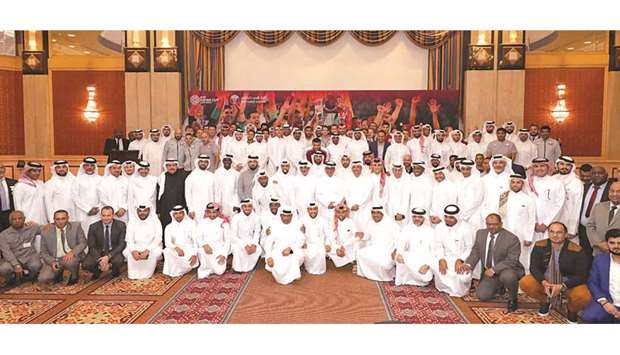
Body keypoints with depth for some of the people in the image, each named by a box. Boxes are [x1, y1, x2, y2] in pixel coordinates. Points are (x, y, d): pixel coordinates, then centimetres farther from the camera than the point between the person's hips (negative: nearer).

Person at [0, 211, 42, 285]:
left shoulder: (32, 228, 1)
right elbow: (6, 252, -12)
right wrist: (16, 265, -25)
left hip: (30, 256, 0)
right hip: (13, 259, 0)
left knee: (36, 266, -33)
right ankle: (13, 278, 6)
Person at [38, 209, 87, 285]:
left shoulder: (76, 226, -7)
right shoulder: (46, 230, -4)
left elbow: (83, 243, -6)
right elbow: (44, 252, 2)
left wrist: (72, 252, -26)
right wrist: (52, 262, -18)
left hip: (72, 256, -2)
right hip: (54, 259, 2)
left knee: (69, 261, -36)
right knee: (43, 279, -21)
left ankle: (74, 276, -2)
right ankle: (58, 274, 15)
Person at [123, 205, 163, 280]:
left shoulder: (155, 221, -6)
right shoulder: (132, 222, 1)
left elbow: (158, 239, -14)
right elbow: (129, 239, -5)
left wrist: (147, 250, -29)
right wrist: (133, 250, -25)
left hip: (152, 247, -2)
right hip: (137, 247, 3)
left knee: (156, 253, -33)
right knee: (126, 252, -25)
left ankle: (147, 275, -14)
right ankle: (134, 274, -9)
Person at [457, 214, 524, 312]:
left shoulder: (511, 238, -18)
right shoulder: (480, 234, 0)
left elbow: (511, 261, -22)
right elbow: (475, 253, 2)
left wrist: (494, 270, -30)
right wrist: (468, 264, -17)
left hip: (508, 270, -5)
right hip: (489, 273, 5)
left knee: (507, 276, -39)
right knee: (482, 295, -8)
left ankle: (513, 299, -7)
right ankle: (499, 286, 24)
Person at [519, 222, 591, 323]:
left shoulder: (577, 250, -19)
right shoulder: (540, 246, -10)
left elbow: (581, 275, -17)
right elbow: (533, 267, -7)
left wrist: (562, 286, -29)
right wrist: (543, 282, -27)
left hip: (569, 283, -2)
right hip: (545, 280, 3)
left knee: (583, 297, -32)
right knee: (524, 283, -22)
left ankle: (572, 311, 9)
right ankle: (545, 302, 12)